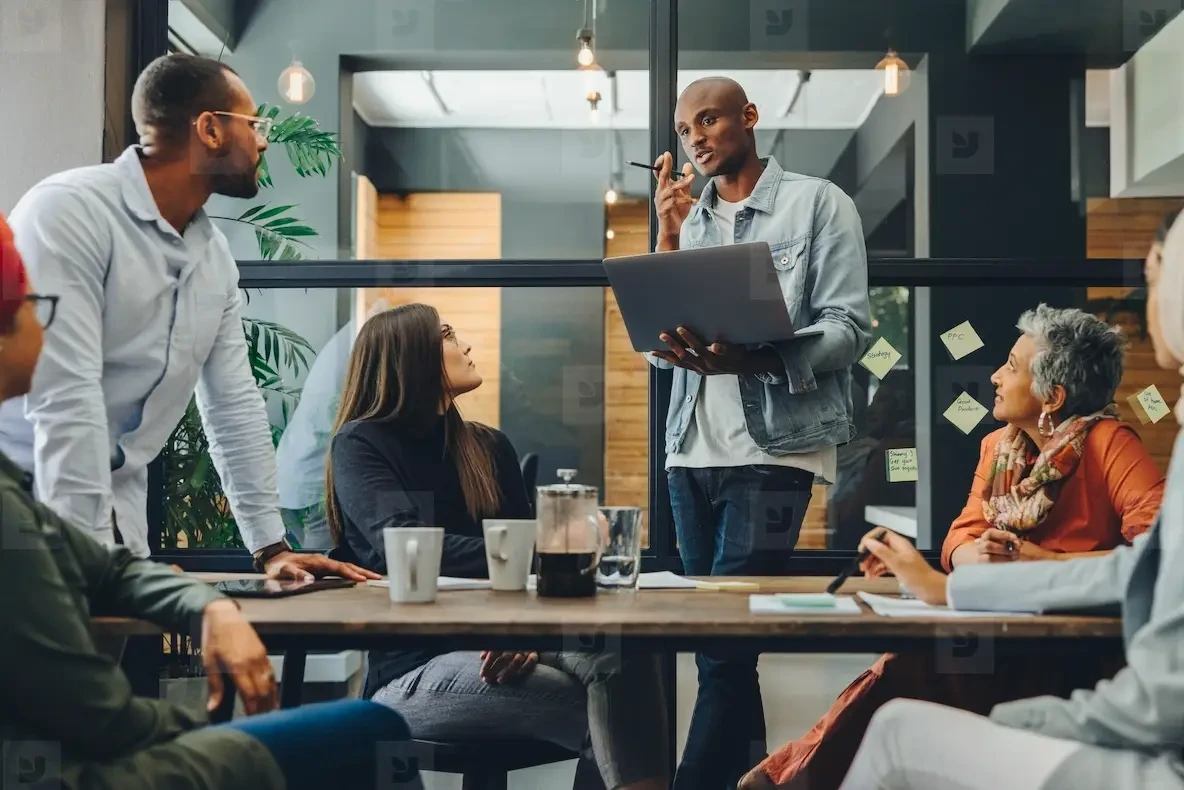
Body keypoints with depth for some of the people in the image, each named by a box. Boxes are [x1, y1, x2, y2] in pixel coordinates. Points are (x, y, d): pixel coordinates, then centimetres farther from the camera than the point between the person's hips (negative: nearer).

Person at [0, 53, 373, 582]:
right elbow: (65, 398, -23)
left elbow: (234, 404, 9)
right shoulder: (69, 212, -17)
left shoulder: (215, 255, 6)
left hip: (120, 513, 6)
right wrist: (89, 553, -26)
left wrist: (272, 548, 6)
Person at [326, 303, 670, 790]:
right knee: (606, 710, -29)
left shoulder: (490, 447, 15)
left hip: (496, 645, 5)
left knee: (621, 650, -30)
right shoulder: (360, 444, -2)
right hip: (413, 668, -4)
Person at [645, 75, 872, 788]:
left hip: (775, 447, -5)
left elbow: (849, 329, -8)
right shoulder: (687, 220, 17)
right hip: (691, 450, 5)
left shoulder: (818, 203, 2)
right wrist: (669, 235, 0)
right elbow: (655, 340, 9)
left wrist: (749, 359, -23)